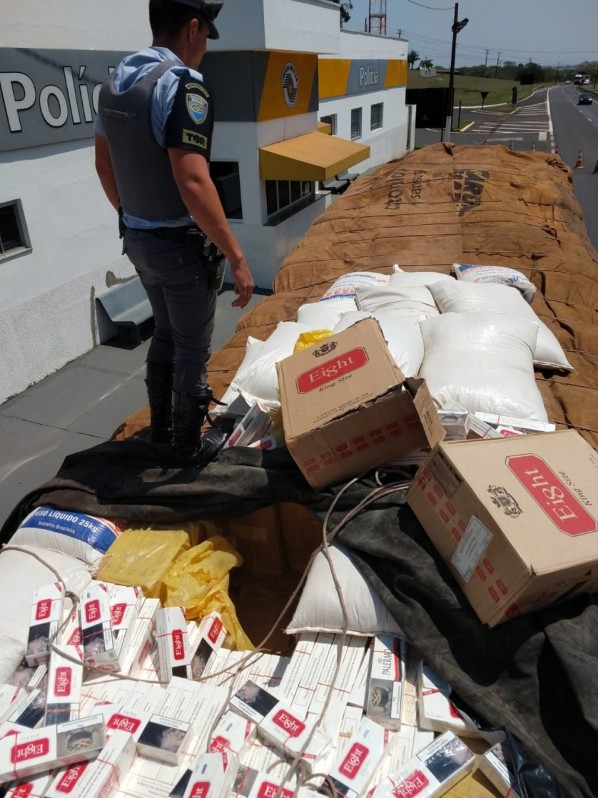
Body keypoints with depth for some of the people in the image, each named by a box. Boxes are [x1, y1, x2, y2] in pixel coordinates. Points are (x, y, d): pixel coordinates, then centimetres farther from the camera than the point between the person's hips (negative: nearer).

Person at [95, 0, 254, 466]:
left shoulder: (114, 82, 7)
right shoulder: (184, 85, -19)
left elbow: (105, 165, 15)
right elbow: (193, 183, -29)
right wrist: (236, 257, -25)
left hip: (137, 239, 8)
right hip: (180, 245, -8)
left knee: (166, 333, 24)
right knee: (193, 347, 8)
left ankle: (161, 428, 39)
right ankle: (190, 446, 24)